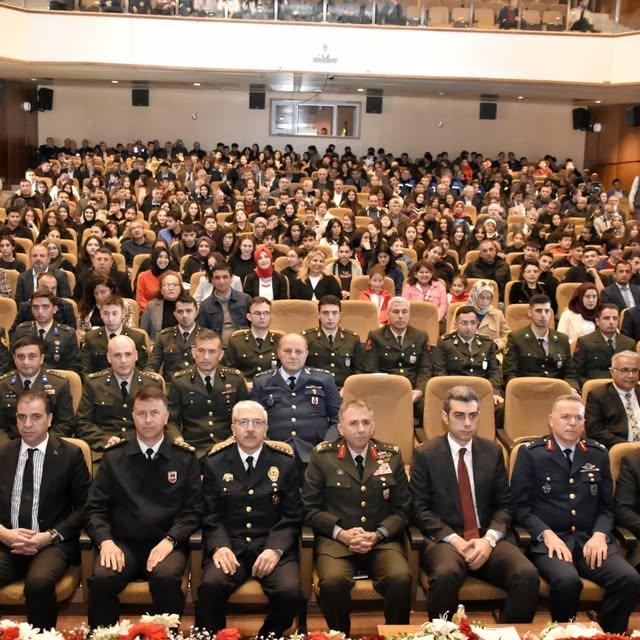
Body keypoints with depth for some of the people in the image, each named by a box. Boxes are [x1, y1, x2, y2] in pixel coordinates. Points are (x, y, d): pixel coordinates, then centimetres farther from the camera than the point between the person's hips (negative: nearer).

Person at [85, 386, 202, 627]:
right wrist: (106, 540, -11)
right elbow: (96, 507, 7)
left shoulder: (185, 458, 7)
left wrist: (169, 540, -12)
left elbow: (193, 509, 3)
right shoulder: (114, 456, 10)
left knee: (167, 578, -32)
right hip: (122, 542, 1)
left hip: (166, 543, -1)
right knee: (101, 580, -29)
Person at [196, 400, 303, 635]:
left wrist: (275, 549, -13)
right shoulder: (215, 463, 9)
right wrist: (219, 546, -14)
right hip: (230, 546, 0)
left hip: (273, 546, 1)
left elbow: (292, 516, 4)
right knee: (210, 587, -31)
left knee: (290, 592, -26)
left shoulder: (285, 462, 7)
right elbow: (210, 515, 6)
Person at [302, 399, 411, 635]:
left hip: (382, 540, 2)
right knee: (333, 582, -31)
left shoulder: (391, 455, 9)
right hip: (336, 539, -1)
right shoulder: (322, 456, 2)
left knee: (401, 579, -28)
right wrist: (341, 533, -11)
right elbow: (311, 507, 3)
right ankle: (340, 636, -2)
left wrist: (377, 535, -7)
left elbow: (402, 508, 10)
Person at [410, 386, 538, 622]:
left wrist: (489, 539, -9)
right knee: (446, 575, -35)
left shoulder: (493, 451, 11)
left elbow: (504, 504, 10)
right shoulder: (425, 454, 2)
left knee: (528, 575, -25)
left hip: (488, 538, 3)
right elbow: (419, 508, -2)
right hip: (444, 539, -3)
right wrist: (455, 540, -14)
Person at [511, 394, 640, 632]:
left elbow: (606, 506, 15)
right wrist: (547, 534, -14)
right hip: (548, 539, -3)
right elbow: (521, 505, 0)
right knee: (567, 581, -33)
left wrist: (599, 535, -4)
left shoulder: (598, 454, 14)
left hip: (590, 539, 4)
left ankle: (607, 635, -1)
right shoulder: (530, 453, 3)